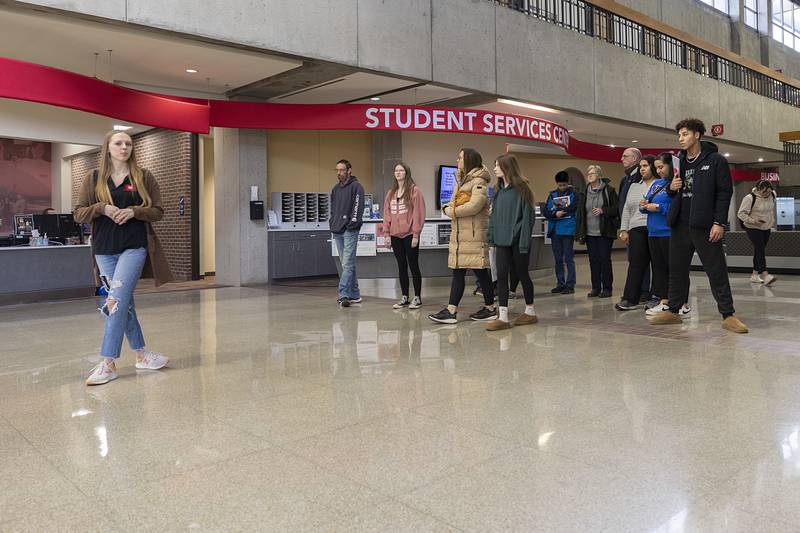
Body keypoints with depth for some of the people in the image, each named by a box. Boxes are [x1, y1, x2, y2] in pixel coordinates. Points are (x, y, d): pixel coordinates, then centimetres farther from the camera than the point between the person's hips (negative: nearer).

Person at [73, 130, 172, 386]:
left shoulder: (143, 177, 4)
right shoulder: (94, 178, 8)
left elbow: (157, 211, 5)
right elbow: (79, 214, 6)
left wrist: (134, 212, -13)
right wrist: (103, 208, -12)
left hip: (134, 247, -3)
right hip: (105, 249, 3)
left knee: (117, 301, -14)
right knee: (124, 303, 9)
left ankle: (108, 363, -10)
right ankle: (141, 354, 22)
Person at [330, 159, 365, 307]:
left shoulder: (356, 187, -4)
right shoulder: (335, 189, 19)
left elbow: (358, 206, -11)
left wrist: (352, 224, -16)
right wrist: (332, 226, 14)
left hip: (350, 231, -8)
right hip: (337, 232, 8)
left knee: (347, 264, -13)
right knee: (346, 264, 10)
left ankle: (343, 295, -18)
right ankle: (355, 295, 16)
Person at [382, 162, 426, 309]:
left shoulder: (414, 190, -4)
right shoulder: (391, 192, 14)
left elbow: (418, 213, -10)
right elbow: (387, 214, 13)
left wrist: (416, 234, -14)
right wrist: (386, 233, 5)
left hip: (409, 235, -6)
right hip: (395, 235, 6)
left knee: (413, 265, 1)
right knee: (401, 266, 10)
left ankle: (417, 298, 10)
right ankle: (404, 297, 18)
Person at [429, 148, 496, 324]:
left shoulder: (479, 181, -9)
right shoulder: (461, 180, 19)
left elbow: (475, 205, -22)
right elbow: (453, 203, 17)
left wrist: (451, 211, -11)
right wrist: (448, 208, -7)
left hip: (474, 235, -9)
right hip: (458, 234, 9)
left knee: (480, 271, 1)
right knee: (457, 272, 7)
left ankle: (490, 308, 14)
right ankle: (451, 311, 9)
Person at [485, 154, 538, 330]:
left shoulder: (521, 189, -8)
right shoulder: (499, 191, 12)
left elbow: (527, 216, -11)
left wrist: (524, 241, -16)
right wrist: (492, 238, 8)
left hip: (517, 241, -6)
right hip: (502, 241, 6)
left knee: (522, 274, 6)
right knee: (502, 275, 0)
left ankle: (530, 312, 22)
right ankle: (503, 317, 1)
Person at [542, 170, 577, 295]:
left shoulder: (573, 193, 3)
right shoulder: (552, 194, 13)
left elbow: (572, 208, -13)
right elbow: (545, 212, 4)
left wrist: (556, 210, -5)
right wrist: (555, 214, -14)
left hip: (568, 230, -4)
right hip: (554, 230, 4)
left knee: (568, 259, -3)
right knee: (558, 259, 9)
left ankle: (570, 285, 2)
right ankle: (560, 284, 18)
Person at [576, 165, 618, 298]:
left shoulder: (609, 190, -2)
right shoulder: (584, 193, 11)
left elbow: (617, 208, -2)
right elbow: (580, 213, 11)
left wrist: (603, 211, -18)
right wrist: (580, 233, 6)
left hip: (605, 232, -4)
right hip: (590, 233, 4)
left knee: (605, 259, -1)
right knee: (593, 260, 7)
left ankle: (607, 288, 7)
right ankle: (596, 287, 15)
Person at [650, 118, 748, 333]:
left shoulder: (716, 160, -1)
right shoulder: (678, 162, 15)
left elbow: (725, 192, -6)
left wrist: (719, 222, -14)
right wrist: (671, 187, -1)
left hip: (705, 226, -5)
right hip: (680, 225, 5)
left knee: (717, 271, -1)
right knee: (676, 269, 10)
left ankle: (728, 315, 5)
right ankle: (673, 311, 19)